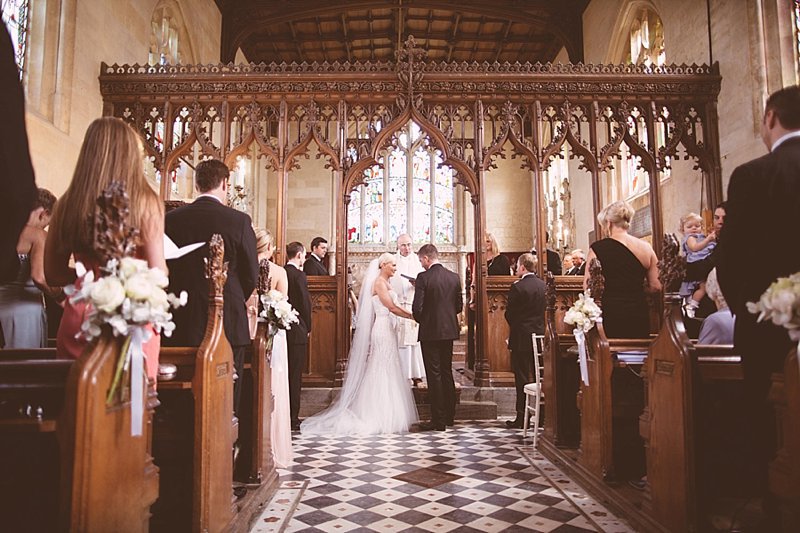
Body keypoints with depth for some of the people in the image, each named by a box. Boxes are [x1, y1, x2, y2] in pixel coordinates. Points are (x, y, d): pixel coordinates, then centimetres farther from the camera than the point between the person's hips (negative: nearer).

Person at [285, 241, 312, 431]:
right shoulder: (299, 275, -13)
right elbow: (305, 303, -13)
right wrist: (308, 328, 1)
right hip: (297, 330, -6)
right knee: (295, 374, 1)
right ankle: (292, 418, 6)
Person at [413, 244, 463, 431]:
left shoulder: (423, 277, -13)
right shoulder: (454, 277, 4)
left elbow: (417, 307, -16)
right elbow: (459, 306, 8)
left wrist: (421, 320, 4)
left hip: (430, 332, -6)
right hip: (449, 331, 6)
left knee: (434, 375, 0)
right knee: (447, 372, 17)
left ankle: (438, 420, 4)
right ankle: (449, 415, 26)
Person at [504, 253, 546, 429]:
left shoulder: (517, 287, -15)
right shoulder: (543, 285, 4)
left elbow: (509, 313, -9)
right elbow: (545, 310, 11)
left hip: (522, 338, -6)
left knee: (522, 378, 1)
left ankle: (522, 417, 6)